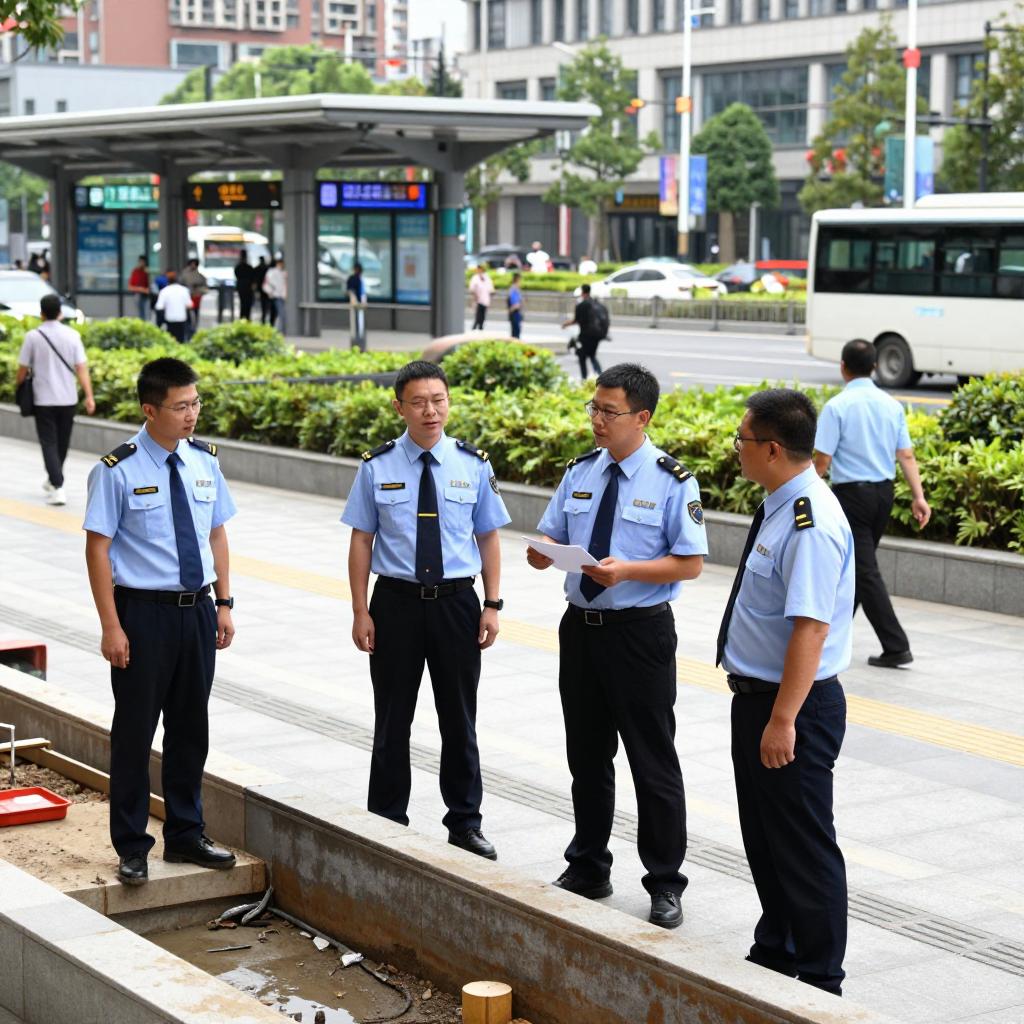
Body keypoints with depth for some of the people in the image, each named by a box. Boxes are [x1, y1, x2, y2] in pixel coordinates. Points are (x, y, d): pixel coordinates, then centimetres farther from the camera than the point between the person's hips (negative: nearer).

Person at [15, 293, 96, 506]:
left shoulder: (33, 336, -8)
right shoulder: (72, 335, -4)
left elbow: (22, 370, -3)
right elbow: (81, 368, -9)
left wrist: (17, 385, 16)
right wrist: (89, 396, -8)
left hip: (43, 399, -2)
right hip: (68, 398, 2)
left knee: (49, 443, 0)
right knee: (62, 443, 18)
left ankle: (57, 487, -14)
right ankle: (53, 480, 36)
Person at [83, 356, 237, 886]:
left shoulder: (204, 460, 4)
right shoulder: (117, 470, -12)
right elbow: (98, 548, -11)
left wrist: (224, 603, 8)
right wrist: (111, 626, -14)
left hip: (197, 609, 5)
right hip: (144, 612, -5)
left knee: (191, 728, 15)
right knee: (135, 731, 4)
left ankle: (186, 836, 29)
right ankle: (131, 848, 17)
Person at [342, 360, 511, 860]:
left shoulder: (473, 464, 1)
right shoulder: (377, 467, -3)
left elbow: (488, 537, 4)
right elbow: (361, 540, -1)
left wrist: (492, 604, -1)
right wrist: (361, 611, -5)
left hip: (457, 601, 1)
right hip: (396, 601, -1)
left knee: (459, 719, 10)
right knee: (392, 721, 8)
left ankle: (465, 823, 23)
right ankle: (387, 823, 21)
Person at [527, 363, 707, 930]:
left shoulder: (672, 481, -9)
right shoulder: (581, 472, 8)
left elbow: (690, 563, -10)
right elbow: (552, 538, 14)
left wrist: (625, 570, -23)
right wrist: (541, 552, -10)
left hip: (640, 633, -6)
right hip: (581, 627, 6)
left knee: (653, 762, 1)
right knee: (586, 755, 16)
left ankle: (665, 885, 13)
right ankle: (587, 870, 32)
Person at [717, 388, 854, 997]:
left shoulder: (811, 524, -24)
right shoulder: (780, 507, 7)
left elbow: (810, 629, -28)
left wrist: (782, 719, -28)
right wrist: (761, 710, 20)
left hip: (794, 706, -10)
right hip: (757, 696, 10)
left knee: (804, 848, 2)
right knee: (763, 834, 22)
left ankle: (819, 980, 16)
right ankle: (775, 955, 38)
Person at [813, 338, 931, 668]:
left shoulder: (837, 406, -12)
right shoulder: (891, 405, 4)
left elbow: (823, 460, -12)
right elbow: (906, 455, 0)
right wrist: (918, 496, 0)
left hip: (851, 493, -7)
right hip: (884, 492, 7)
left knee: (865, 571, -5)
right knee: (856, 564, 20)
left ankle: (896, 647, -10)